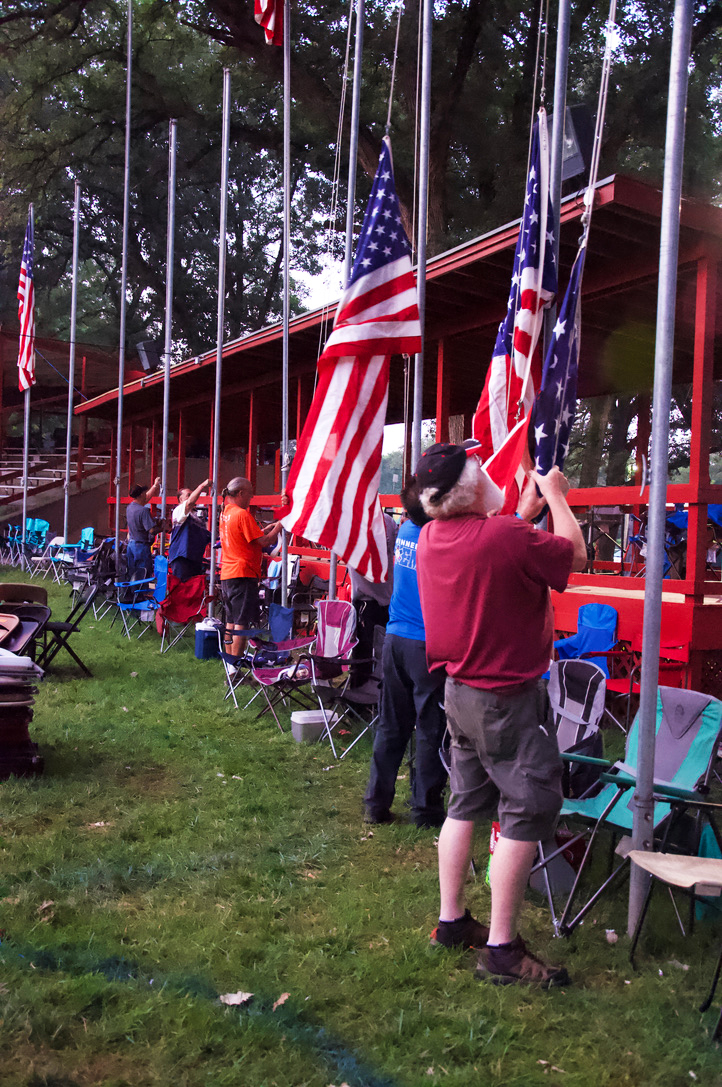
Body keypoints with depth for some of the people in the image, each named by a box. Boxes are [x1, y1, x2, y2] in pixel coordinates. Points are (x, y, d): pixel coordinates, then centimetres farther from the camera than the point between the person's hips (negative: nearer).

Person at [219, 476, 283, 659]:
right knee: (242, 622, -6)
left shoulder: (225, 512, 14)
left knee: (231, 621, 14)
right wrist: (279, 526, -1)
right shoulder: (243, 514, -14)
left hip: (226, 574, 9)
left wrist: (269, 528, 16)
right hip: (243, 574, -9)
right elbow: (264, 541, -15)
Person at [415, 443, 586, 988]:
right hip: (508, 698, -8)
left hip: (461, 691, 8)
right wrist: (556, 495, 5)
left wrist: (528, 509, 18)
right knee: (528, 812, 1)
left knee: (467, 804, 18)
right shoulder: (508, 537, -25)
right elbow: (574, 554, -7)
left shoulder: (431, 538, -1)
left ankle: (452, 921, 28)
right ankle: (502, 948, 6)